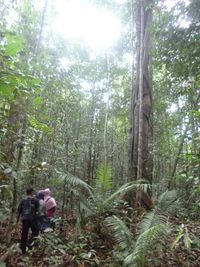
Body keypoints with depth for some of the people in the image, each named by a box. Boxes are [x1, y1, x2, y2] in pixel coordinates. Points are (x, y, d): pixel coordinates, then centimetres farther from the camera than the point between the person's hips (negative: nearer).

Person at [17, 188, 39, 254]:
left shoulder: (23, 200, 9)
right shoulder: (35, 200, -4)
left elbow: (19, 210, 14)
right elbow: (38, 209, -7)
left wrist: (18, 218, 25)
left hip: (24, 219, 5)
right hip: (32, 219, -4)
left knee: (24, 234, 13)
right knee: (35, 231, 13)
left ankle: (23, 249, 21)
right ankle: (30, 241, -10)